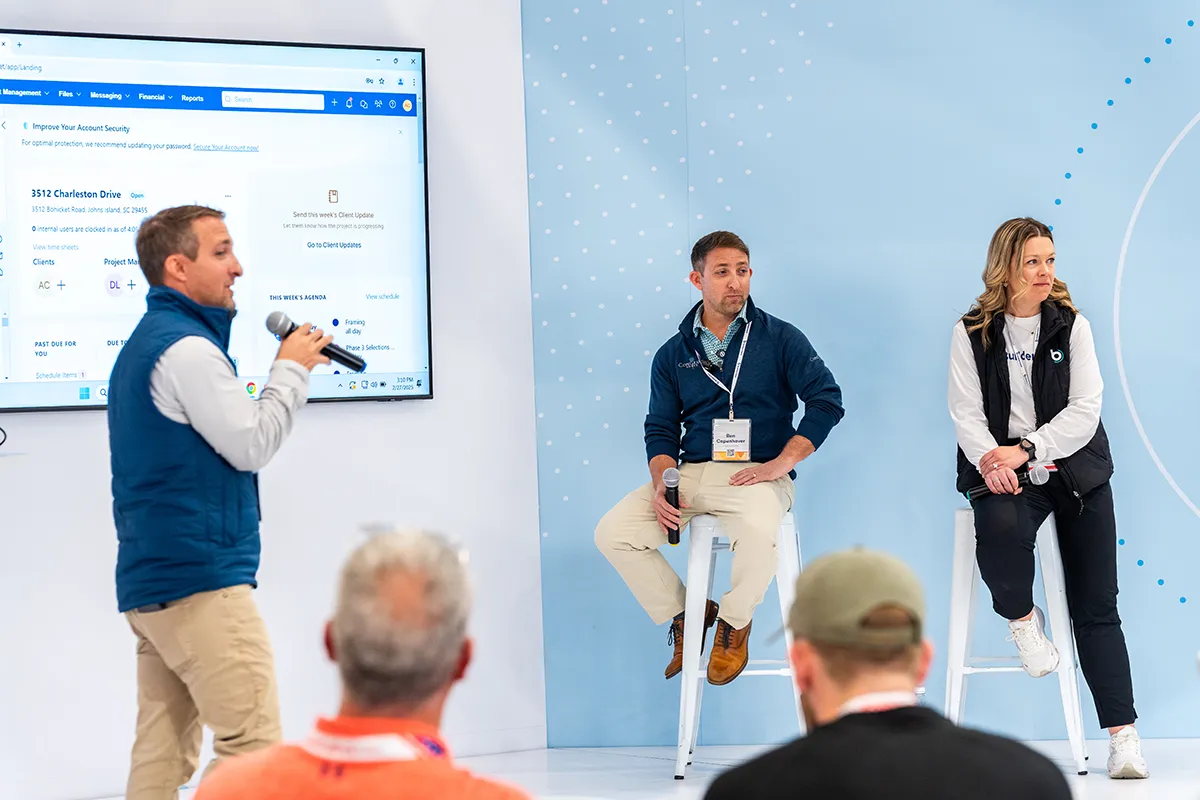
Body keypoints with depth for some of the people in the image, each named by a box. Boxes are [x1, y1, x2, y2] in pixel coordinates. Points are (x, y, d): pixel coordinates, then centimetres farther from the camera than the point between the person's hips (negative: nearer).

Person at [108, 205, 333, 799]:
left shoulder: (144, 344, 20)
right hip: (200, 582, -10)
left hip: (146, 586, 10)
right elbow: (251, 446, -11)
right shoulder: (187, 348, -13)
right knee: (252, 745, -8)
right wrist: (291, 371, 0)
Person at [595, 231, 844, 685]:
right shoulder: (673, 354, 13)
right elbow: (660, 430, 12)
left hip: (756, 474, -3)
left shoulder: (779, 338, 4)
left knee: (760, 534, -38)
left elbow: (826, 400, -5)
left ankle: (734, 621, -6)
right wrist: (662, 484, -8)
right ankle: (683, 614, 7)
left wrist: (781, 463, -14)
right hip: (689, 473, 4)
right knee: (613, 533, -17)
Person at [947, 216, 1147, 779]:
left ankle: (1123, 733, -2)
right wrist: (990, 460, -23)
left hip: (1075, 468, 1)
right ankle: (1022, 618, -2)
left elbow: (1084, 411, -4)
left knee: (1096, 606, -3)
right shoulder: (972, 333, 4)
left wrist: (1025, 451, -17)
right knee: (1000, 530, -36)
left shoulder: (1071, 326, 4)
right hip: (1000, 469, -1)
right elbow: (966, 413, -4)